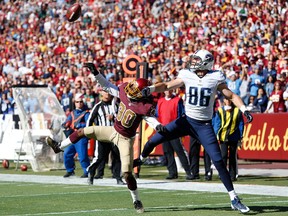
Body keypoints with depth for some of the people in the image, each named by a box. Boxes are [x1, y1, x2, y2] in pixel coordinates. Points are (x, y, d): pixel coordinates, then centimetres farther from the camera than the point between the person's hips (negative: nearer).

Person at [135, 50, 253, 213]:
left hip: (204, 126, -3)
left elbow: (231, 96, -3)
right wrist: (150, 89, -12)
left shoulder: (215, 78, -10)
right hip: (187, 120, 3)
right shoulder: (187, 75, -3)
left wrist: (244, 110, -16)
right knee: (154, 140, -4)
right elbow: (167, 86, 4)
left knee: (218, 161, -8)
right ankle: (140, 160, 30)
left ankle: (234, 198, 0)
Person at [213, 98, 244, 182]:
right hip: (223, 137, -1)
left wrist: (240, 136, 2)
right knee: (223, 156, -9)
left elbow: (241, 124, 6)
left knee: (233, 157, 7)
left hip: (234, 137, 1)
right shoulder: (220, 111, 3)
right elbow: (217, 124, 4)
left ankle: (232, 175, 13)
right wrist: (217, 135, -5)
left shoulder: (237, 111, 2)